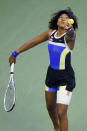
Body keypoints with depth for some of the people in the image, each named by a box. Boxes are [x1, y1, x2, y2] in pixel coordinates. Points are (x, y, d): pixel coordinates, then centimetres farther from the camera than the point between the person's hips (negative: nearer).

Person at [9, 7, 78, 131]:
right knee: (50, 107, 24)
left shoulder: (69, 36, -20)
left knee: (61, 113, -13)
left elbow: (71, 36, -46)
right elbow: (33, 42, 9)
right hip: (51, 74, 7)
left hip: (66, 79, -7)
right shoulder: (51, 33, -2)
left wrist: (70, 29, -70)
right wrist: (15, 53, 13)